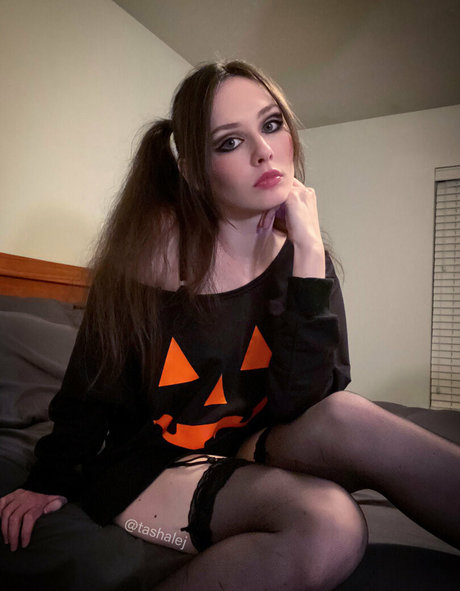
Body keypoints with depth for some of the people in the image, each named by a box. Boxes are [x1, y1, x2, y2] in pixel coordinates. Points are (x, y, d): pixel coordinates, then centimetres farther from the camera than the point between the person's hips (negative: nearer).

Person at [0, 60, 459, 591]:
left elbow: (300, 404, -17)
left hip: (246, 453, 3)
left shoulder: (298, 253, -6)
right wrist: (49, 481, 5)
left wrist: (308, 253, -22)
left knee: (346, 417, -29)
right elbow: (93, 379, -4)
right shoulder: (157, 239, -14)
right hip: (147, 464, -2)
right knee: (329, 525, -28)